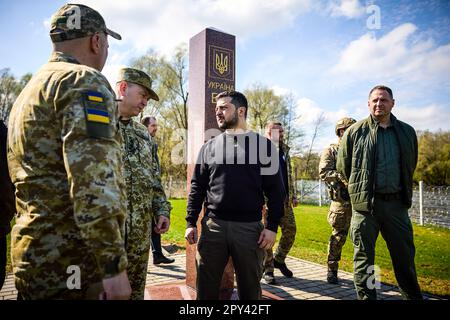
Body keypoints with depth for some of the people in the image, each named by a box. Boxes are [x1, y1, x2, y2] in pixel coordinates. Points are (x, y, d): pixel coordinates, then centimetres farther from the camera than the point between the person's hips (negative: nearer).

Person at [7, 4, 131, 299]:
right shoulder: (85, 81, -12)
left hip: (31, 254, 9)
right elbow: (93, 180, -25)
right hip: (69, 264, -9)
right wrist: (115, 265, -21)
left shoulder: (29, 91, 18)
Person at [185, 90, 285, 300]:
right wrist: (191, 222, 4)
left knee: (250, 289, 12)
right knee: (206, 288, 8)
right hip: (213, 225, 2)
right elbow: (197, 187, 11)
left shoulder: (263, 145, 3)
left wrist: (272, 226, -6)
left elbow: (275, 189, 1)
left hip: (250, 227, -1)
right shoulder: (209, 147, 10)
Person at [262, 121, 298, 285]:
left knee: (290, 229, 6)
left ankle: (279, 259, 28)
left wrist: (293, 195, 17)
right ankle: (268, 269, 15)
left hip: (284, 199, 7)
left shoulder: (284, 150, 17)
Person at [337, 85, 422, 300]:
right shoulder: (355, 132, -2)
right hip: (365, 203, -3)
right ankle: (366, 296, 17)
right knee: (364, 256, 4)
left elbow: (410, 166, 20)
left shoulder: (407, 132, 9)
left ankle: (413, 296, 31)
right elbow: (343, 167, 5)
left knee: (405, 255, 14)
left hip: (396, 203, 3)